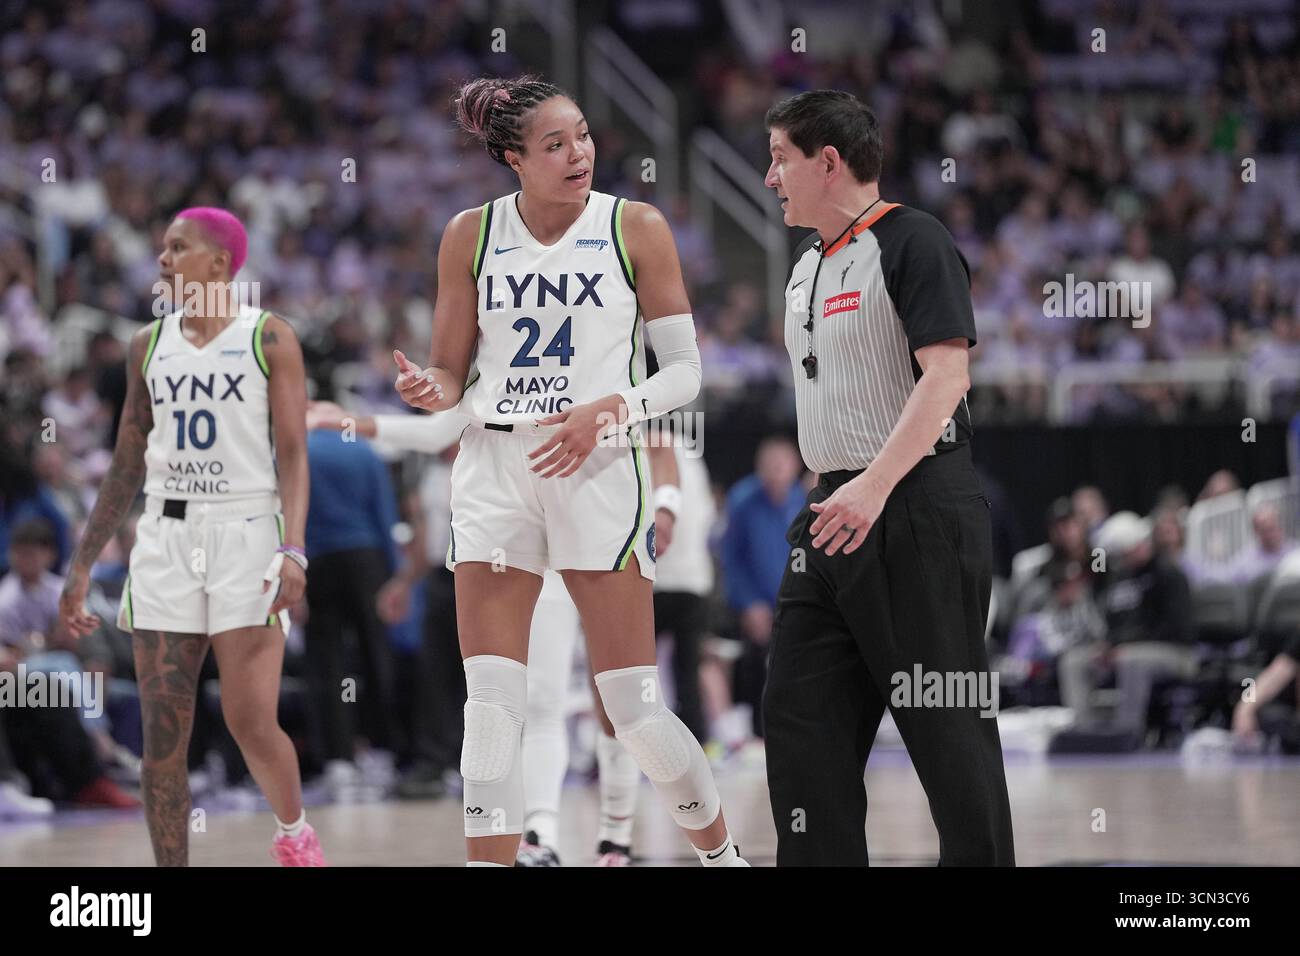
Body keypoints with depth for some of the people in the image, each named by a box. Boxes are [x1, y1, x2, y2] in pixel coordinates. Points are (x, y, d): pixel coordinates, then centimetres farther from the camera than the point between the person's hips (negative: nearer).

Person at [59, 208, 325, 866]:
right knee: (162, 734, -2)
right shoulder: (149, 344, 12)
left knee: (251, 722, -9)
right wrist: (82, 566, 14)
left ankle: (294, 832, 19)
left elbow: (293, 454, -7)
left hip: (246, 533, -4)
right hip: (166, 537, 4)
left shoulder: (269, 338, -1)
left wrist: (293, 549, -21)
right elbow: (127, 466, 17)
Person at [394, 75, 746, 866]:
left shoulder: (635, 228, 0)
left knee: (635, 710, -2)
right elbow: (452, 373, 12)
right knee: (491, 709, -5)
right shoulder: (472, 236, 5)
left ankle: (723, 853, 20)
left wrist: (612, 409, -17)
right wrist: (429, 390, -11)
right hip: (494, 473, 2)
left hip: (598, 471, -2)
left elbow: (684, 370, 1)